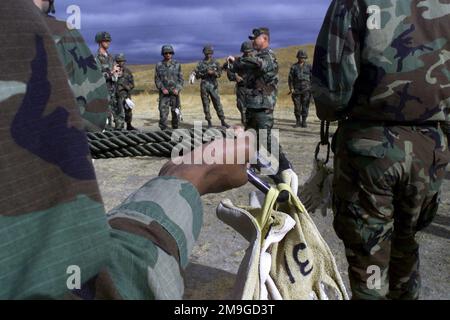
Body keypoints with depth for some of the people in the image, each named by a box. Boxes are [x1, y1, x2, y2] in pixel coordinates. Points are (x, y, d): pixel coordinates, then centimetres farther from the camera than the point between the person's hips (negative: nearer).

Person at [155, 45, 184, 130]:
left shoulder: (177, 65, 5)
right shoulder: (159, 65, 5)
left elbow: (181, 79, 5)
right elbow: (157, 79, 4)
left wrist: (177, 89, -10)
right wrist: (162, 88, -11)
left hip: (175, 92, 1)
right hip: (164, 93, -1)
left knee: (175, 112, 5)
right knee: (163, 111, -9)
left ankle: (175, 129, 21)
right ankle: (163, 130, -7)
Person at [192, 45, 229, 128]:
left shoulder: (215, 62, 8)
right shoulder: (200, 63, 7)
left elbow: (219, 73, 3)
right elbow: (196, 74, 3)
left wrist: (213, 72, -15)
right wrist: (203, 73, -13)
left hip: (213, 85, 0)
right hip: (204, 85, 0)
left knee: (217, 103, -1)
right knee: (206, 104, 2)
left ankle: (223, 121, 5)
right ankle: (209, 122, 10)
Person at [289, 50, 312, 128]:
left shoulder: (309, 66, 8)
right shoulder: (294, 67, 8)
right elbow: (290, 78, 5)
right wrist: (291, 88, -6)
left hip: (306, 90, 0)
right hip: (296, 90, 0)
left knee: (305, 106, -2)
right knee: (297, 106, 1)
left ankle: (304, 121, 6)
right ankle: (298, 121, 11)